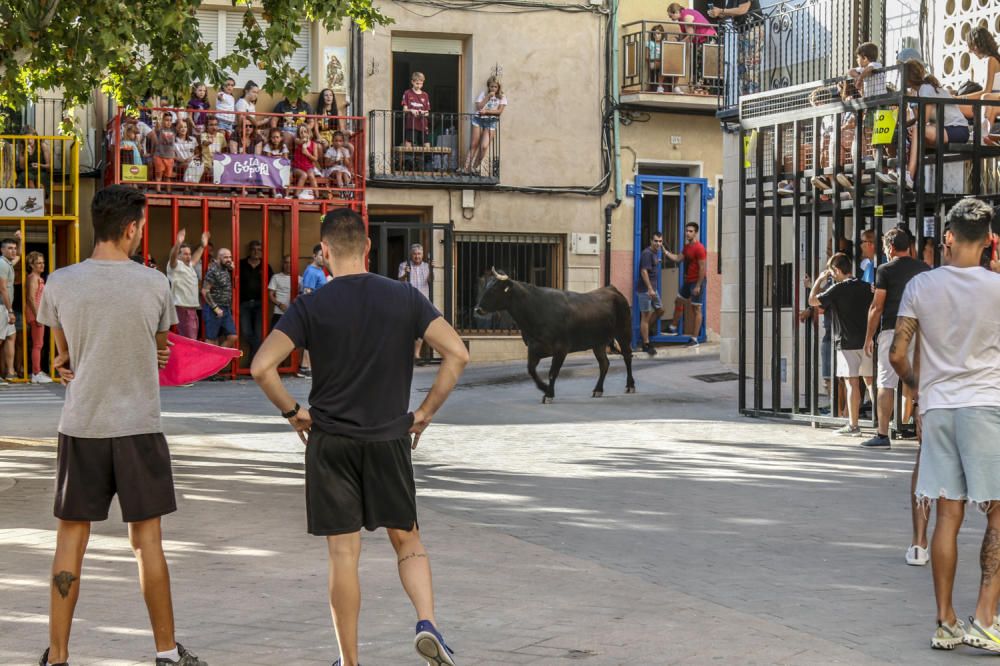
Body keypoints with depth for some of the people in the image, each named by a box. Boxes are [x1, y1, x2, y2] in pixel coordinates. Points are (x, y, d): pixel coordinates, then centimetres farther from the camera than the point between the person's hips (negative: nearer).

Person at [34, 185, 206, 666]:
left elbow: (65, 354, 10)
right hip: (138, 427, -1)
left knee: (71, 540, 7)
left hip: (81, 427, 1)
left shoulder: (60, 284, -5)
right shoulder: (153, 284, -7)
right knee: (147, 541, 8)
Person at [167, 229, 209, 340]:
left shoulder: (189, 266, 20)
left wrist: (202, 245, 45)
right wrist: (178, 243, -45)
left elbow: (194, 260, 42)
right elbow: (172, 257, -27)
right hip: (182, 309, -10)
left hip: (193, 309, 10)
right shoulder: (175, 265, -7)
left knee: (193, 341, 12)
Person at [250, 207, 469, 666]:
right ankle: (427, 622, -6)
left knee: (343, 555, 5)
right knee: (407, 539, 16)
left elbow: (262, 366, -14)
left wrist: (292, 412, 0)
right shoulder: (405, 298, -1)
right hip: (389, 439, 1)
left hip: (330, 440, -1)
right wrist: (426, 412, 1)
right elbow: (457, 353, -7)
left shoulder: (310, 307, -6)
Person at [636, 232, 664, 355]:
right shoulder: (647, 253, -17)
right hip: (645, 289, -9)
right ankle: (646, 344, 0)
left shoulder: (656, 253, 12)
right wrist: (650, 289, -27)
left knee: (660, 309, 16)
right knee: (646, 315, -4)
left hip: (653, 289, 9)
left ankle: (644, 330, 28)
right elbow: (644, 271, -23)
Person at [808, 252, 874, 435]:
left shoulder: (839, 289, -9)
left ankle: (853, 425, -4)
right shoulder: (865, 287, 9)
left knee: (852, 383, -5)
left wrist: (819, 280, 5)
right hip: (866, 341, 6)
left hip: (847, 342, -6)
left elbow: (813, 300, -8)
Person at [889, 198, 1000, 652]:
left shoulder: (920, 286, 0)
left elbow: (897, 354, 2)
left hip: (937, 407, 3)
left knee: (948, 516, 7)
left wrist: (916, 385, 21)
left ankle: (945, 623, 9)